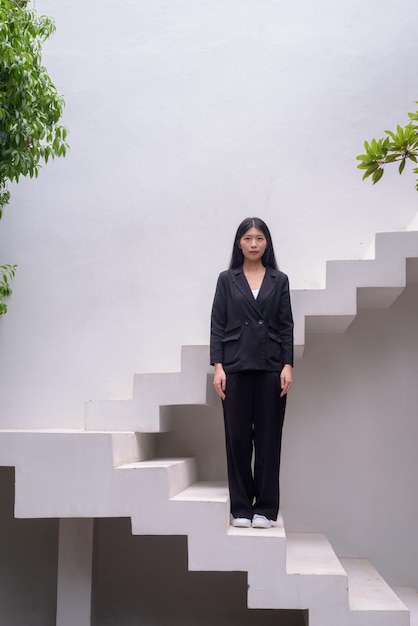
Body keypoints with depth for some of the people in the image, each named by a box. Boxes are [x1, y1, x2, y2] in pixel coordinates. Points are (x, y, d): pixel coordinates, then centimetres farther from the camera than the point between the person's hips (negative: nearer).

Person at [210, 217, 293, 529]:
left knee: (268, 437, 2)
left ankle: (265, 508, 10)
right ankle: (241, 508, 11)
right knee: (237, 437, 2)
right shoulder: (227, 279, 7)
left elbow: (286, 326, 5)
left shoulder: (279, 280, 9)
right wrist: (218, 366, -6)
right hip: (236, 366, 0)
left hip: (271, 367, 0)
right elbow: (217, 325, 3)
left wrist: (288, 366, -5)